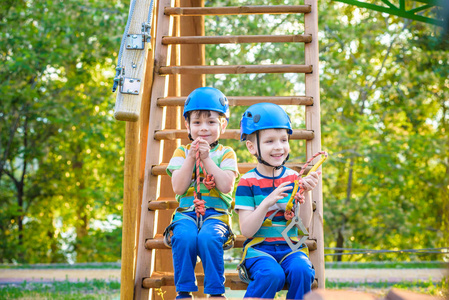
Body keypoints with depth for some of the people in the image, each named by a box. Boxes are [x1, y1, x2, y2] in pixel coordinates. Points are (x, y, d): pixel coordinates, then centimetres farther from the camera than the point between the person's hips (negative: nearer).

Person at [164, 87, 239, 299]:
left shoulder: (226, 154, 8)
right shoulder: (181, 152, 11)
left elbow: (226, 186, -8)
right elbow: (178, 188, -2)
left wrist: (207, 158, -10)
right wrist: (191, 157, -8)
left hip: (216, 213, -1)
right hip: (186, 212, 1)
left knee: (208, 238, -33)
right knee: (184, 237, -32)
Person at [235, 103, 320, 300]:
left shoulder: (293, 178, 6)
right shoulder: (248, 182, -3)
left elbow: (304, 222, -1)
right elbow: (246, 230, -11)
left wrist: (305, 193, -17)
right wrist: (267, 202, -24)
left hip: (290, 247, 3)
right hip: (259, 247, -3)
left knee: (301, 270, -28)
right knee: (272, 274, -32)